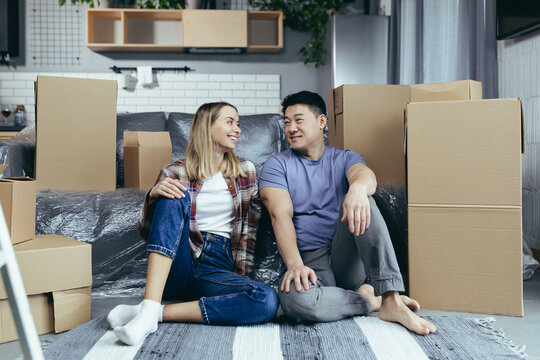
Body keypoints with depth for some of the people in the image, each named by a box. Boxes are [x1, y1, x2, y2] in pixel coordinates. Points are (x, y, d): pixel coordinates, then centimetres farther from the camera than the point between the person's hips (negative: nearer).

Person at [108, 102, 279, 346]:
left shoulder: (245, 170, 12)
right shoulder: (175, 173, 6)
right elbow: (145, 231, 4)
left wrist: (243, 273, 6)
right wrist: (153, 195, -15)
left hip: (219, 268, 1)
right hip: (177, 265, -1)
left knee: (268, 300, -30)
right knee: (175, 198, -27)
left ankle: (159, 313, -25)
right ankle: (149, 308, -36)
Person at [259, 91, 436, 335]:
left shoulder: (345, 159, 12)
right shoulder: (277, 165, 8)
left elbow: (365, 174, -14)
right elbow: (280, 214, -8)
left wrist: (358, 187, -41)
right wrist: (294, 264, -25)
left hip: (348, 259, 2)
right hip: (310, 262, -1)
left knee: (360, 201, -27)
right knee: (294, 299, -37)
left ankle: (391, 299, -31)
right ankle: (371, 300, -15)